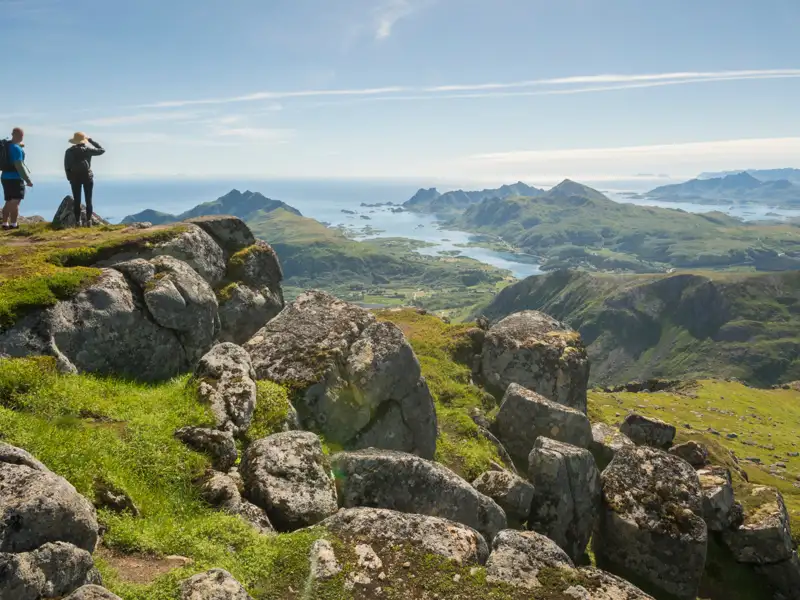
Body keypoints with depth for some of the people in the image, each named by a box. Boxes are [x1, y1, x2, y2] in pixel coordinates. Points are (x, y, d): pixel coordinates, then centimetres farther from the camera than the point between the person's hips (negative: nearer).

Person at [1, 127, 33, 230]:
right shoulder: (16, 148, -16)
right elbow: (19, 166, -20)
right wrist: (28, 180, -18)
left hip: (5, 177, 8)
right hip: (15, 178, -8)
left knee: (8, 202, 14)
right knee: (15, 202, -6)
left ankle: (5, 223, 15)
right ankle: (13, 224, -7)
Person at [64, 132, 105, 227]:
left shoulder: (69, 151, -2)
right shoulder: (87, 150, -7)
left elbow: (66, 166, -2)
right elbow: (102, 150, 4)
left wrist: (70, 178, 8)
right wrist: (91, 141, 7)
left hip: (75, 177, 1)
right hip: (87, 176, -1)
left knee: (77, 201, 5)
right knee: (88, 200, 4)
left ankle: (77, 222, 2)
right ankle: (88, 221, -2)